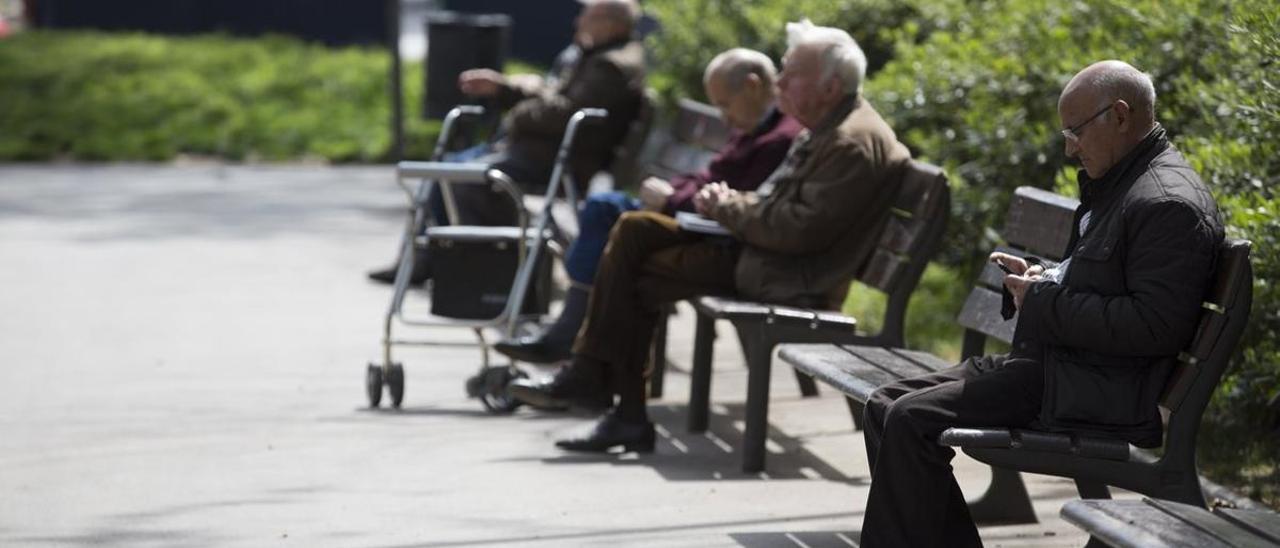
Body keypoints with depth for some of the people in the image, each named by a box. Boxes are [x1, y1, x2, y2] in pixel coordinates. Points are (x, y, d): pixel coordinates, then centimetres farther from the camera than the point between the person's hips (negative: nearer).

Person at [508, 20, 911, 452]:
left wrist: (731, 208, -12)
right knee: (633, 230, 4)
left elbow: (800, 229, -25)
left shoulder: (854, 144, -19)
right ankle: (590, 375, -3)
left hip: (788, 278, -11)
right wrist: (731, 204, 2)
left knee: (636, 279, -11)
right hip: (754, 249, 11)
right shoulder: (826, 129, 14)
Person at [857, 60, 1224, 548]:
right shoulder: (1113, 183, 16)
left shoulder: (1170, 204, -16)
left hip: (1094, 393, -11)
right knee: (886, 407, 6)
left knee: (913, 420, -20)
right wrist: (1041, 278, 8)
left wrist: (1045, 302, -18)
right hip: (1049, 362, 11)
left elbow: (1156, 325, -25)